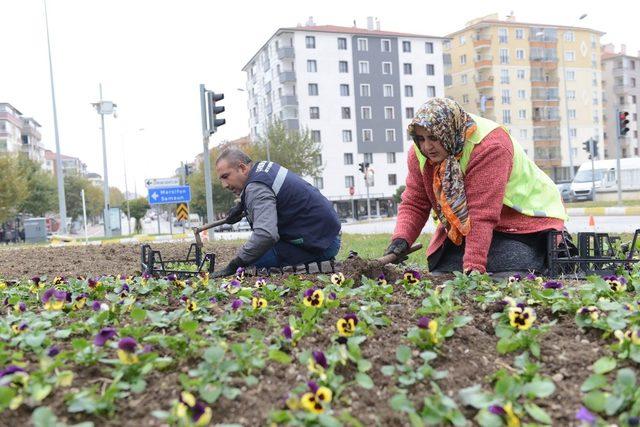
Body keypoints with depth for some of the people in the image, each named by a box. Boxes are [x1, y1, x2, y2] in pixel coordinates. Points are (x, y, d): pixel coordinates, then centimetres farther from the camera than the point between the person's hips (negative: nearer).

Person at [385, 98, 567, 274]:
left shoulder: (490, 146, -30)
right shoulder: (419, 153, -9)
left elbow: (482, 215, -34)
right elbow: (414, 203, -7)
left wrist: (473, 266, -35)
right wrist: (401, 239, -25)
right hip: (461, 230, 5)